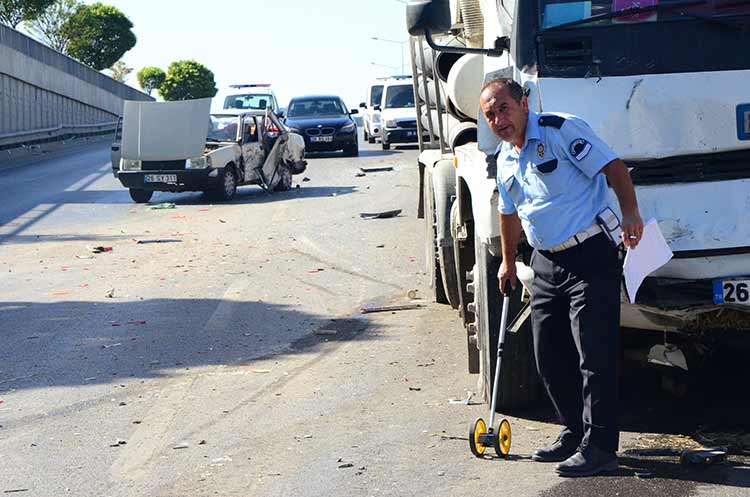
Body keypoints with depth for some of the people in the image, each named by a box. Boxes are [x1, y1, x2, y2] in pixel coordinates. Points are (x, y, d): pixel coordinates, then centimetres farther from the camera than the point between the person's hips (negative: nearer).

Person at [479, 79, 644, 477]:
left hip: (591, 254, -8)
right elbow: (509, 212, 28)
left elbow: (614, 168, -14)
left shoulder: (561, 130, -11)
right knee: (549, 354, 11)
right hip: (547, 262, 8)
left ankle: (599, 447, -3)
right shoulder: (504, 159, 13)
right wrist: (508, 262, 34)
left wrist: (630, 213, -22)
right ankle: (575, 432, 26)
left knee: (595, 354, -8)